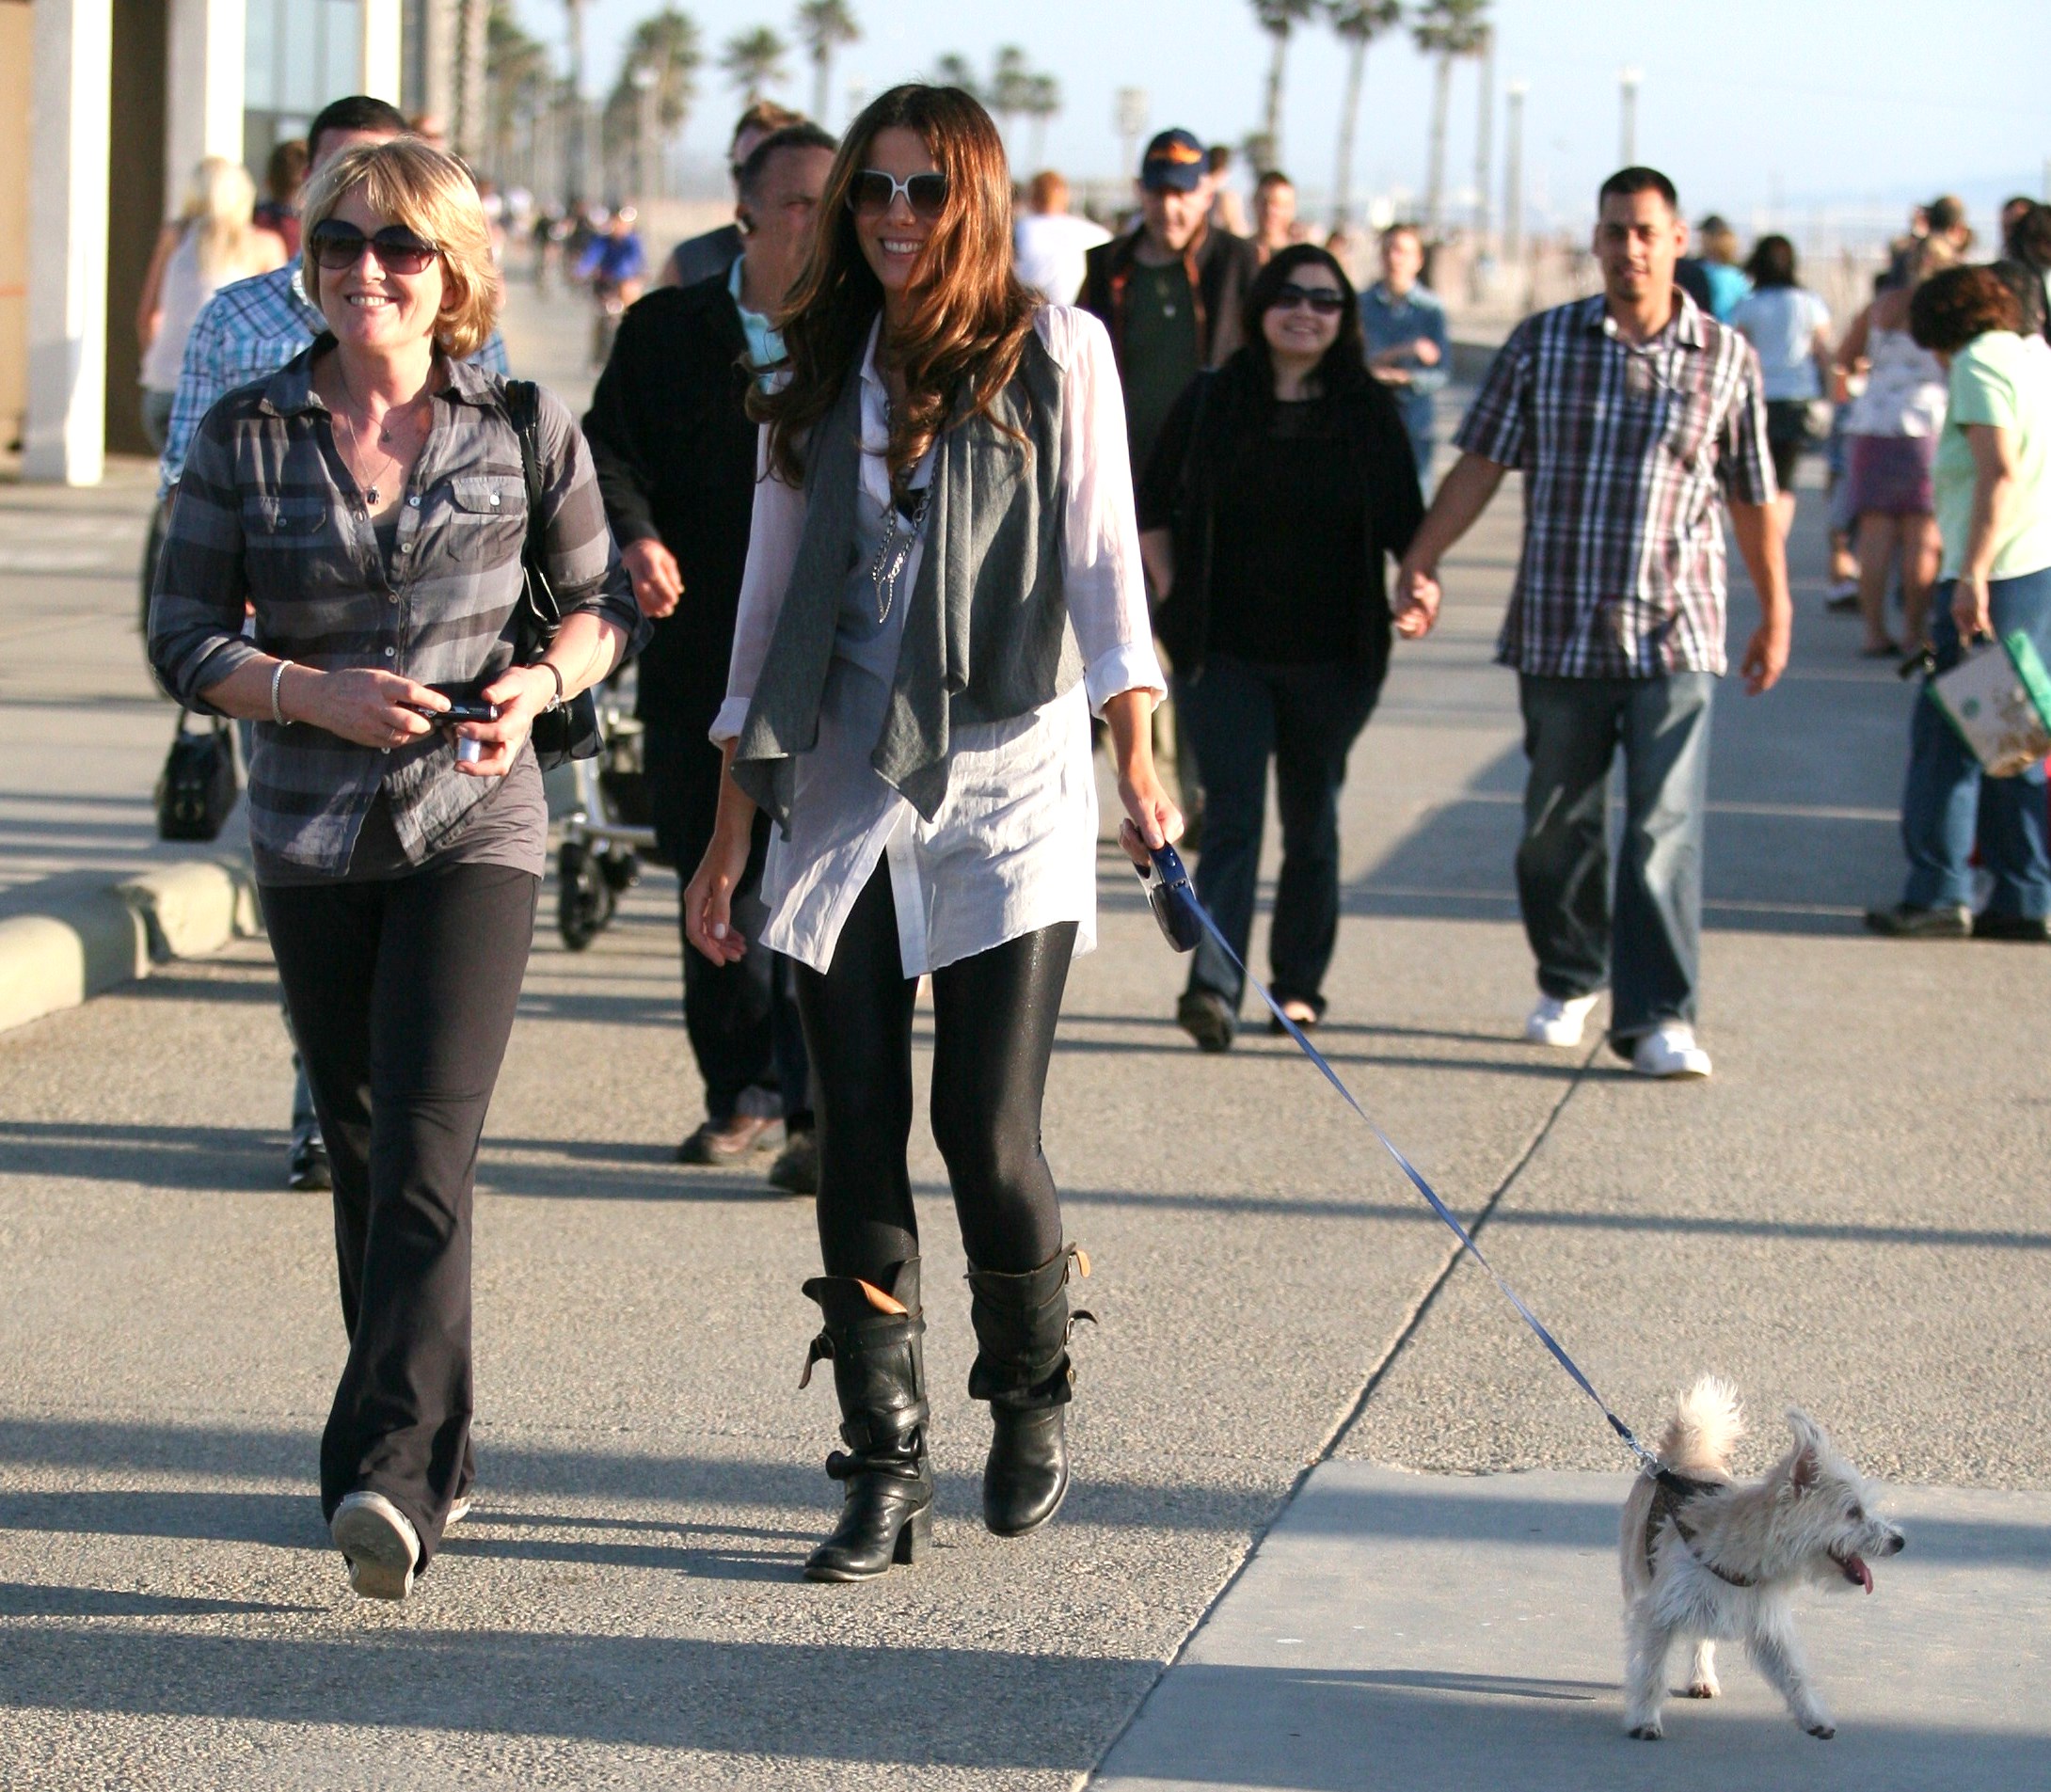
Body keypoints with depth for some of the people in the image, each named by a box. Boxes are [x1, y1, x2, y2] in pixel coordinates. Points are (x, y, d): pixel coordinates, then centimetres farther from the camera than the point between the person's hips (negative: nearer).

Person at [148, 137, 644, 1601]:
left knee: (426, 1145, -16)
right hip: (311, 834, 3)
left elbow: (605, 601, 10)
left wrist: (540, 683, -11)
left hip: (475, 829, -3)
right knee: (362, 1147, 11)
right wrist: (312, 693, -14)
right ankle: (436, 1452, 26)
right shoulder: (245, 437, 1)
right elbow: (182, 634, 3)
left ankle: (391, 1476, -22)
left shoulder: (524, 428, -1)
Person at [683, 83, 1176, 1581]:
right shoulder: (818, 377, 12)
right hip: (842, 788, 3)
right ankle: (887, 1470, 8)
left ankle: (1032, 1401, 19)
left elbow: (1101, 555, -1)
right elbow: (772, 600, 15)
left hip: (1006, 781, -3)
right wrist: (730, 829, 13)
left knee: (987, 1130, -8)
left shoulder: (1051, 352, 3)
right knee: (859, 1136, 0)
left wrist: (1137, 763, -11)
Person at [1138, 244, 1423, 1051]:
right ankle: (1213, 989, -19)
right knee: (1231, 815, -11)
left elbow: (1405, 525, 6)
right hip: (1224, 651, -1)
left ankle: (1299, 984, 23)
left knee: (1312, 820, 10)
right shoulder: (1210, 402, 2)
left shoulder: (1369, 411, 3)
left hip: (1331, 659, 1)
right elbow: (1153, 507, 12)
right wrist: (1173, 593, 1)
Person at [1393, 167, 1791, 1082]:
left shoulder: (1727, 358, 4)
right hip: (1559, 631, 1)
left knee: (1665, 828, -9)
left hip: (1674, 636, -1)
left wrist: (1775, 614, 17)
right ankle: (1569, 982, 30)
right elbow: (1482, 462, 4)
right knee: (1557, 826, 11)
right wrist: (1420, 562, -6)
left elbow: (1752, 498, 12)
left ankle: (1657, 1017, -6)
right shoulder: (1542, 343, 4)